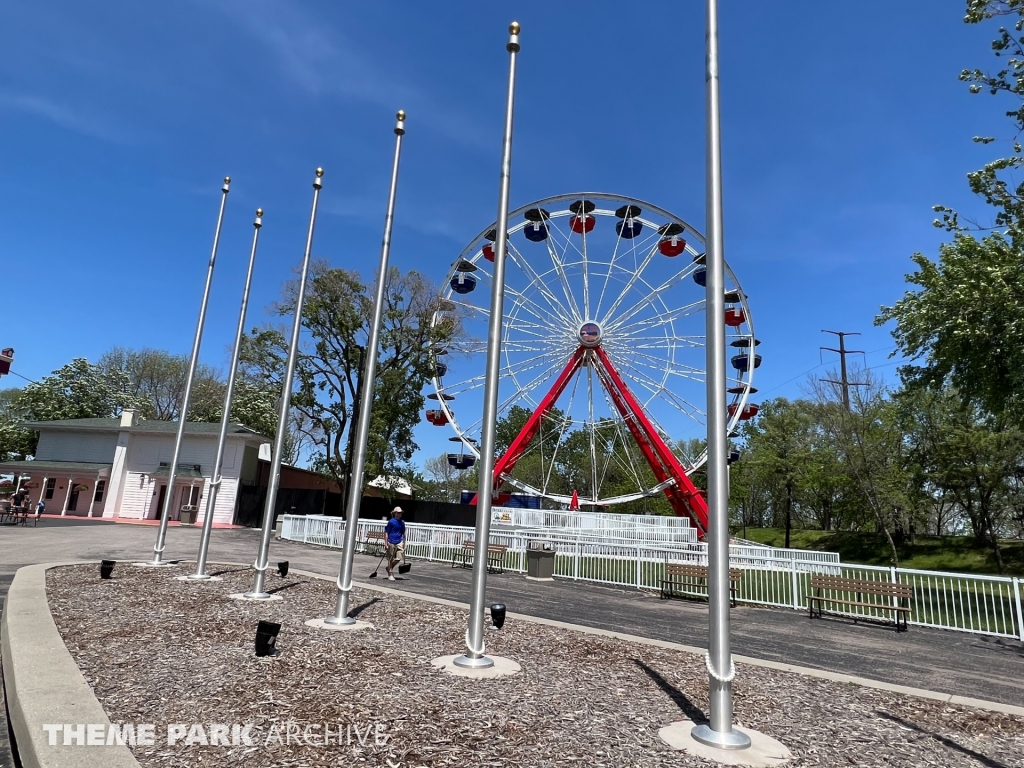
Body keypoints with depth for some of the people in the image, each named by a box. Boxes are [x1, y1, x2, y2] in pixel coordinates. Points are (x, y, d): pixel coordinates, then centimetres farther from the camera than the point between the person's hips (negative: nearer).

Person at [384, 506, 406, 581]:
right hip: (391, 542, -4)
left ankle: (389, 568, 26)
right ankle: (390, 574, 16)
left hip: (399, 542, 4)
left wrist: (404, 543, 15)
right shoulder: (391, 521, -6)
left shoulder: (402, 522, 9)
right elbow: (386, 533, -4)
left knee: (399, 558, 0)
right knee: (390, 559, 4)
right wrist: (386, 544, -8)